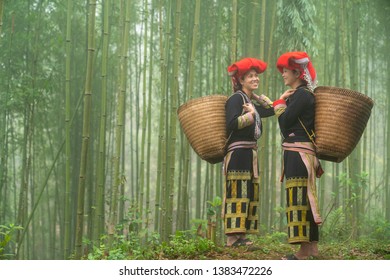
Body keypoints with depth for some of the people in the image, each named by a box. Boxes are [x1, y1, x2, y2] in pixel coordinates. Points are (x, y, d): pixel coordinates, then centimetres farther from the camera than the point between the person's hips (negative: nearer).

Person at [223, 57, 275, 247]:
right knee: (238, 193, -13)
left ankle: (241, 236, 8)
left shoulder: (252, 102, 19)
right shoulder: (236, 98, -7)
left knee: (249, 194, 7)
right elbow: (232, 124, -19)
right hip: (238, 153, -10)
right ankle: (233, 238, -15)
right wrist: (251, 114, -19)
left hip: (250, 154, 10)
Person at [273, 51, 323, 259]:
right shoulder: (301, 94, 18)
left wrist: (281, 102, 0)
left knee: (298, 197, -11)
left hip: (298, 153, -10)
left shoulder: (301, 94, -11)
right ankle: (312, 247, 14)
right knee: (306, 199, 11)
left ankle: (304, 251, -12)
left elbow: (284, 122, -13)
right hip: (299, 154, 10)